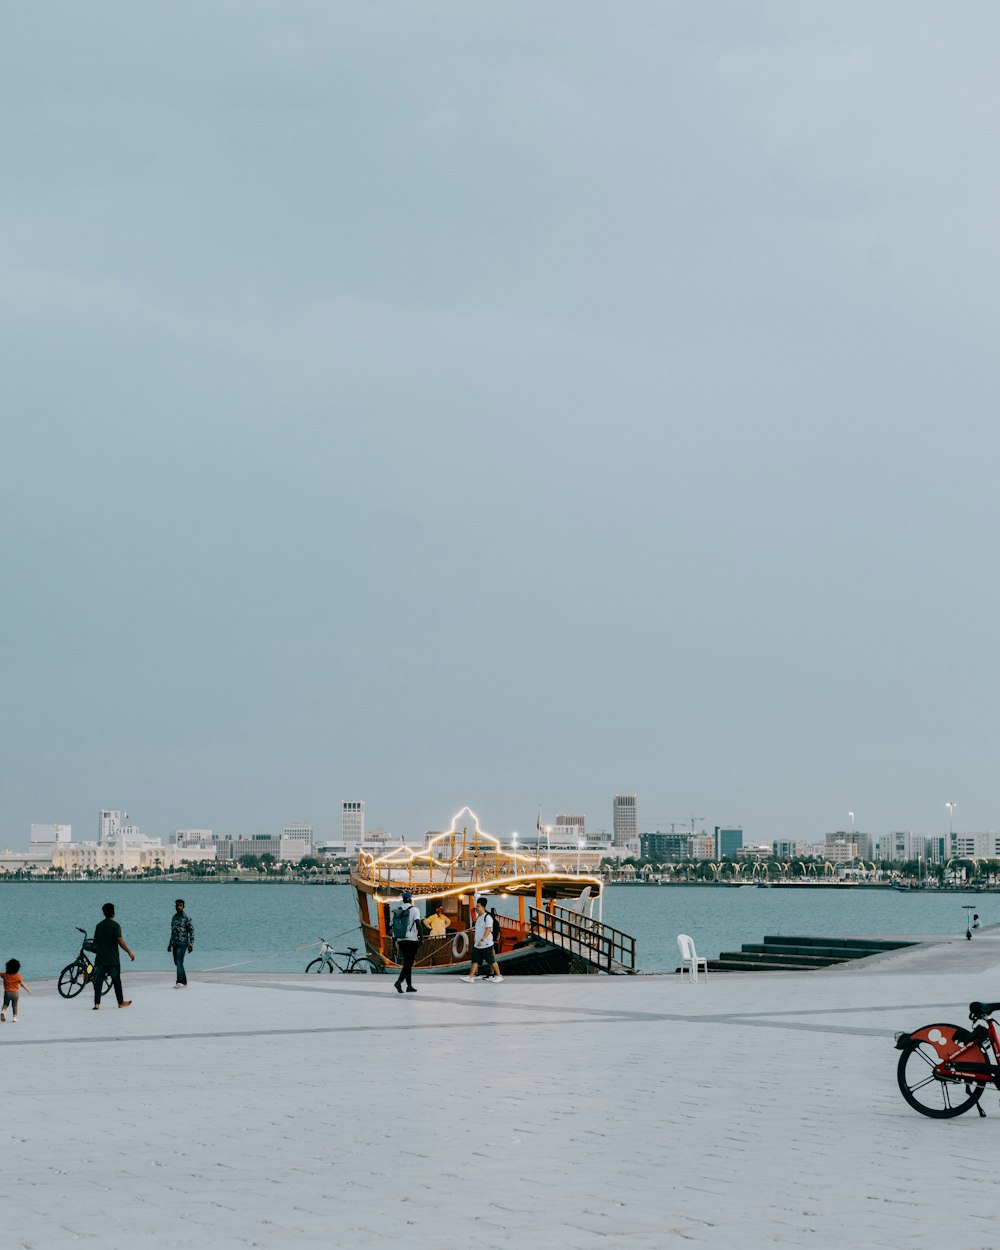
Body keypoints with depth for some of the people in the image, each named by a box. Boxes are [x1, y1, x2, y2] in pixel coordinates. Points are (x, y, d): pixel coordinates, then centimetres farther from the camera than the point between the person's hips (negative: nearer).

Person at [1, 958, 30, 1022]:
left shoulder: (5, 975, -7)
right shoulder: (18, 976, -11)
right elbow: (22, 984, -7)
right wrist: (28, 990, 4)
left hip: (7, 992, 1)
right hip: (15, 993, -1)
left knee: (5, 1004, 18)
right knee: (14, 1006, 11)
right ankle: (14, 1017, 6)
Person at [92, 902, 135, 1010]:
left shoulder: (99, 926, 9)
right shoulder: (115, 925, -8)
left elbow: (95, 941, 14)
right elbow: (120, 940, -16)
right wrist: (129, 952, -12)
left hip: (100, 958, 4)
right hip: (112, 959, -4)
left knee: (98, 981, -1)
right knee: (116, 980, 9)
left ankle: (97, 1004, -11)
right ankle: (121, 1002, 20)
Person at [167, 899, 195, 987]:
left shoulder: (187, 917, -8)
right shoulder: (174, 917, 14)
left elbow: (191, 931, -9)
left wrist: (191, 944, -15)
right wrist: (170, 944, 21)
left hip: (182, 944, -8)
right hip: (175, 943, 8)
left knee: (179, 962, -16)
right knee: (177, 963, 9)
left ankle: (180, 982, -19)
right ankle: (184, 982, 17)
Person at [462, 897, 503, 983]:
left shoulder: (487, 917, -14)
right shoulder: (478, 917, 13)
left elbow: (488, 930, -21)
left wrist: (482, 940, -28)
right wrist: (475, 938, 22)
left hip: (486, 944, -9)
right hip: (477, 945, 9)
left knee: (492, 961, -1)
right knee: (475, 961, 5)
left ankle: (498, 976, 9)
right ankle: (471, 977, 6)